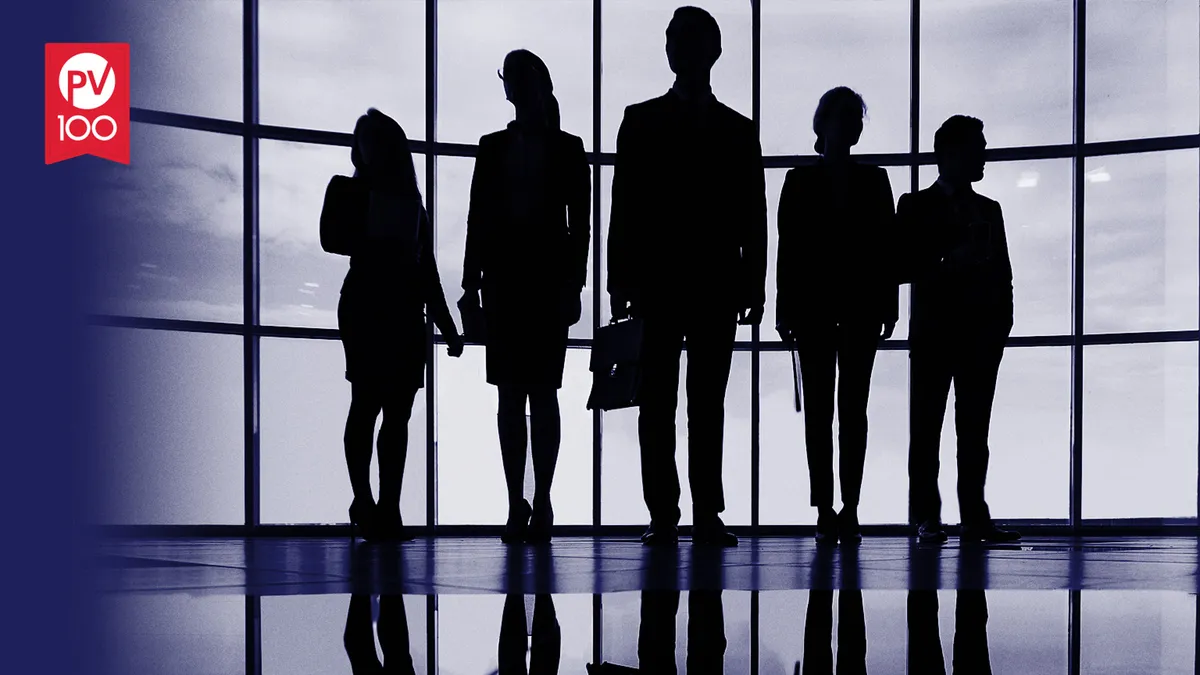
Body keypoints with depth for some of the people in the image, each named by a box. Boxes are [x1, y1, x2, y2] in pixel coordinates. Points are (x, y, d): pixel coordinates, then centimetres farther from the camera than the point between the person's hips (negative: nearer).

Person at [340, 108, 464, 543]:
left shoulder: (411, 205, 19)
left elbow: (427, 272, 21)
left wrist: (446, 326, 19)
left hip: (406, 315, 5)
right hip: (366, 308, -5)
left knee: (397, 411, -1)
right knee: (368, 404, -8)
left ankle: (387, 508, -2)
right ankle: (364, 501, -5)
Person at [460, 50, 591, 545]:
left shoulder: (568, 150, 6)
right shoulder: (493, 147, 13)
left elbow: (580, 223, 2)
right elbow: (478, 218, 9)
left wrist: (573, 286, -7)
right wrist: (472, 284, 2)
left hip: (549, 277, -2)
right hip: (503, 277, 3)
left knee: (542, 392, -4)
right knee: (510, 394, 0)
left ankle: (540, 503, -1)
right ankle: (517, 505, 3)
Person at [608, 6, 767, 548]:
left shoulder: (738, 131, 12)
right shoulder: (641, 122, 8)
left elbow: (754, 217, 10)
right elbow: (624, 206, 3)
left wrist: (754, 285, 2)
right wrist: (620, 280, -4)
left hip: (716, 286, 1)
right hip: (656, 284, -1)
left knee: (708, 405, 2)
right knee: (657, 404, -2)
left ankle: (707, 516, 3)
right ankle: (663, 517, -1)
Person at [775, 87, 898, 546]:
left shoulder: (874, 181, 11)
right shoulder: (800, 182, 7)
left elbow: (888, 244, 8)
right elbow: (788, 248, 3)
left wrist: (888, 305, 0)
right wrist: (786, 310, -3)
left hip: (861, 306, 1)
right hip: (814, 306, -1)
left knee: (853, 408, -1)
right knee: (819, 409, -2)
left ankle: (848, 510, -2)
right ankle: (826, 512, -1)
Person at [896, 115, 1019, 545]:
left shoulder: (989, 210, 18)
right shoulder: (917, 207, 5)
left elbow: (1003, 272, 17)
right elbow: (902, 268, -4)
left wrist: (1000, 324, 4)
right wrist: (947, 262, -15)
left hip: (981, 335, 4)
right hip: (935, 335, -4)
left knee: (975, 430, 1)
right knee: (927, 429, -3)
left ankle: (975, 518, 1)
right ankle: (926, 519, -1)